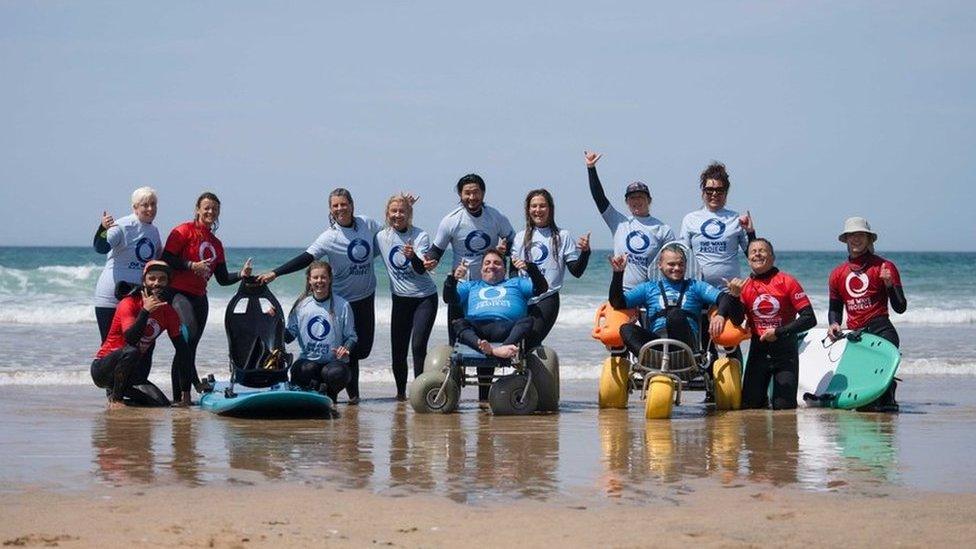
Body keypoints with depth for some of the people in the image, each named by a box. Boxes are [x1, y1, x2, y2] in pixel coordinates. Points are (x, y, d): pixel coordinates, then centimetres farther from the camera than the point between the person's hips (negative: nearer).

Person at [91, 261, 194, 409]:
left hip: (131, 373, 5)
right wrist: (146, 311, -35)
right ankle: (115, 398, -15)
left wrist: (186, 391, -2)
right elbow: (130, 339, -32)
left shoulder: (168, 311, 1)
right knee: (131, 351, -37)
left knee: (162, 403, -13)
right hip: (102, 369, -5)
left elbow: (182, 350, 2)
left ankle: (122, 389, 11)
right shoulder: (129, 304, -15)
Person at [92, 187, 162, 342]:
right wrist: (103, 229, -46)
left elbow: (159, 258, 23)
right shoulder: (122, 226, -12)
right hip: (111, 298, -6)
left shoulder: (154, 230, 9)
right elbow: (101, 248, -28)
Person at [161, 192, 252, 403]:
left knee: (190, 347, 6)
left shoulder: (215, 243, 17)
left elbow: (223, 279, 15)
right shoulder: (184, 231, -3)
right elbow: (166, 259, -12)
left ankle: (181, 396, 9)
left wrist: (241, 275, -2)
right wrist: (192, 265, -18)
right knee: (184, 345, -10)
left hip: (199, 298, 7)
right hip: (179, 295, -7)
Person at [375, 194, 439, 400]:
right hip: (400, 299, 3)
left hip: (425, 298, -3)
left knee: (418, 345, -15)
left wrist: (412, 256, -42)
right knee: (398, 350, 3)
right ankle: (400, 392, 21)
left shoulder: (420, 236, -11)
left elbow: (421, 269, -23)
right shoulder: (382, 237, -1)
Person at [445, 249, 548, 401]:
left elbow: (541, 288, 20)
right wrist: (453, 279, 1)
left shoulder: (516, 283, 35)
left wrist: (530, 268, 3)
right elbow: (450, 298, 20)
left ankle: (505, 347, -60)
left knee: (528, 321, -31)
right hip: (476, 329, 0)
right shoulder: (470, 286, 36)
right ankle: (493, 350, -58)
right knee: (458, 324, -32)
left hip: (507, 328, 0)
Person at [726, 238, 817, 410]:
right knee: (749, 406, -1)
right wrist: (734, 296, -15)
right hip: (758, 349, 3)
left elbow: (810, 319, -9)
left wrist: (779, 332, -15)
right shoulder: (744, 286, 4)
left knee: (784, 408, -5)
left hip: (785, 351, -3)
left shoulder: (787, 282, -6)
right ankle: (764, 399, 29)